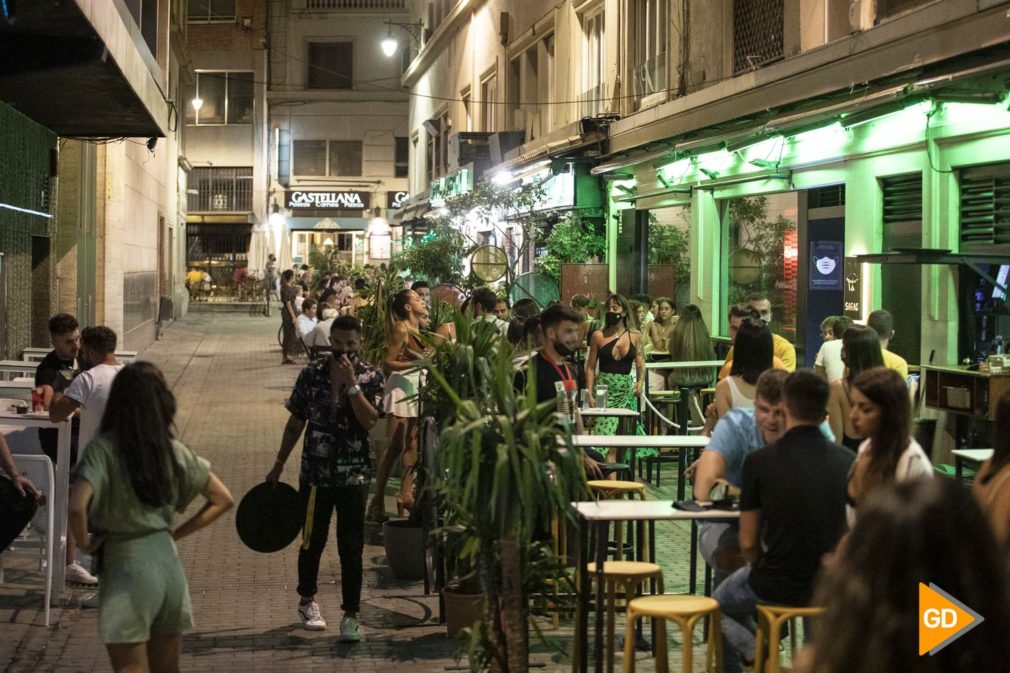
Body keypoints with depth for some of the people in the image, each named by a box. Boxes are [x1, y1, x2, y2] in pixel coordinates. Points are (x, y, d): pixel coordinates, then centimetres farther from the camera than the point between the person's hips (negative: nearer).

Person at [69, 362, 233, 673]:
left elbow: (77, 508, -25)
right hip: (169, 563, 5)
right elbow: (222, 500, 9)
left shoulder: (103, 449, -10)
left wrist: (85, 543, -7)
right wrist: (176, 533, 12)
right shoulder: (172, 449, 4)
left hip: (126, 567, -5)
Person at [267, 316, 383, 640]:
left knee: (351, 548, -2)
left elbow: (369, 420, -17)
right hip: (315, 472, 2)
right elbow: (296, 422, 9)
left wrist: (351, 382, -21)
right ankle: (307, 600, 35)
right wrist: (279, 464, 12)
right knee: (312, 541, 12)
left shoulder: (372, 377, -3)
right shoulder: (312, 373, 1)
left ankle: (351, 616, 7)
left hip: (354, 475, -2)